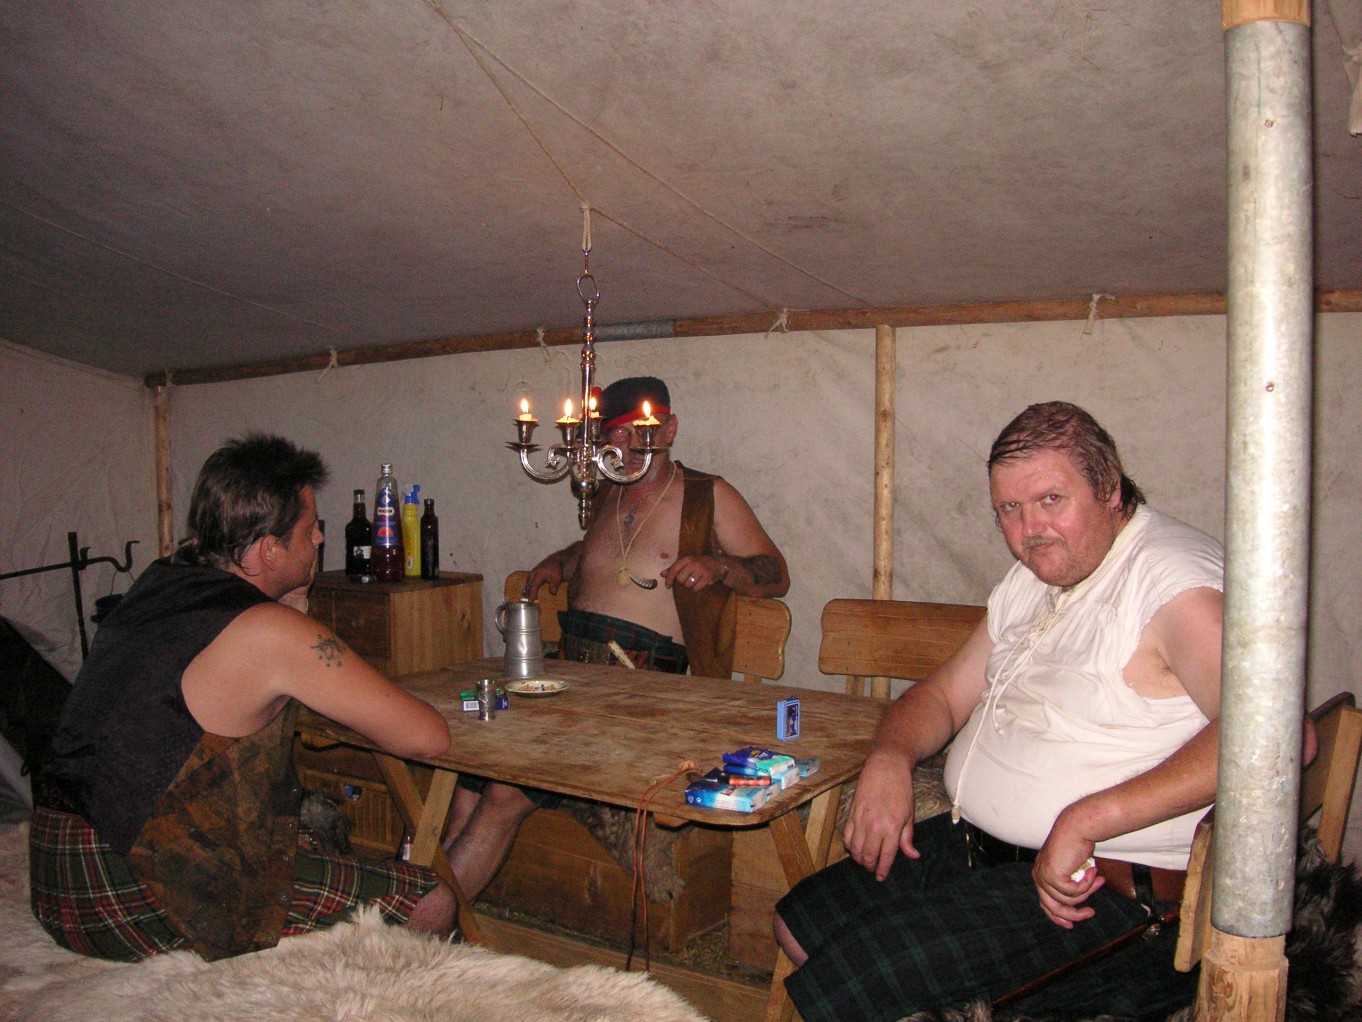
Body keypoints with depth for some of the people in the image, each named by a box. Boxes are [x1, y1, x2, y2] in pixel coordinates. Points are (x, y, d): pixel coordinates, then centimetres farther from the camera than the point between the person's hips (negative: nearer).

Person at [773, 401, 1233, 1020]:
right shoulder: (1033, 581, 13)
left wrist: (1085, 820, -33)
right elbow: (943, 695, 20)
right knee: (799, 924, 12)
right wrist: (890, 758, -3)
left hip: (1109, 895, -9)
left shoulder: (1174, 579, -17)